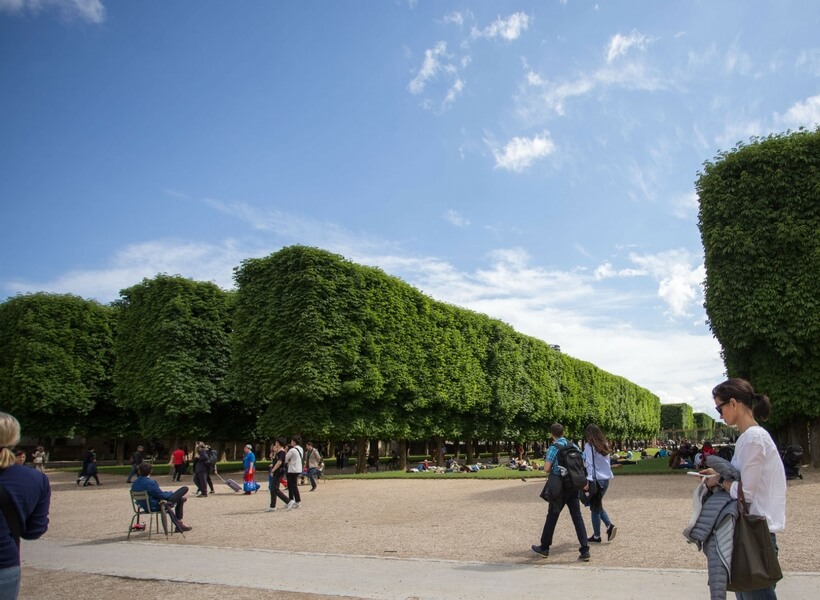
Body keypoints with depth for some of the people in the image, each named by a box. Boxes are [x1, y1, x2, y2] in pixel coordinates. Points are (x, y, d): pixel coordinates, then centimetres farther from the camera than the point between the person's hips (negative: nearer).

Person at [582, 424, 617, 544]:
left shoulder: (589, 446, -10)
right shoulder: (604, 445, 10)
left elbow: (589, 465, -17)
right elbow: (607, 462, 14)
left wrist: (588, 481, -20)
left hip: (596, 480, -7)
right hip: (606, 479, 7)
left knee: (595, 508, 5)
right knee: (598, 506, 21)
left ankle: (597, 536, 11)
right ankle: (609, 526, 3)